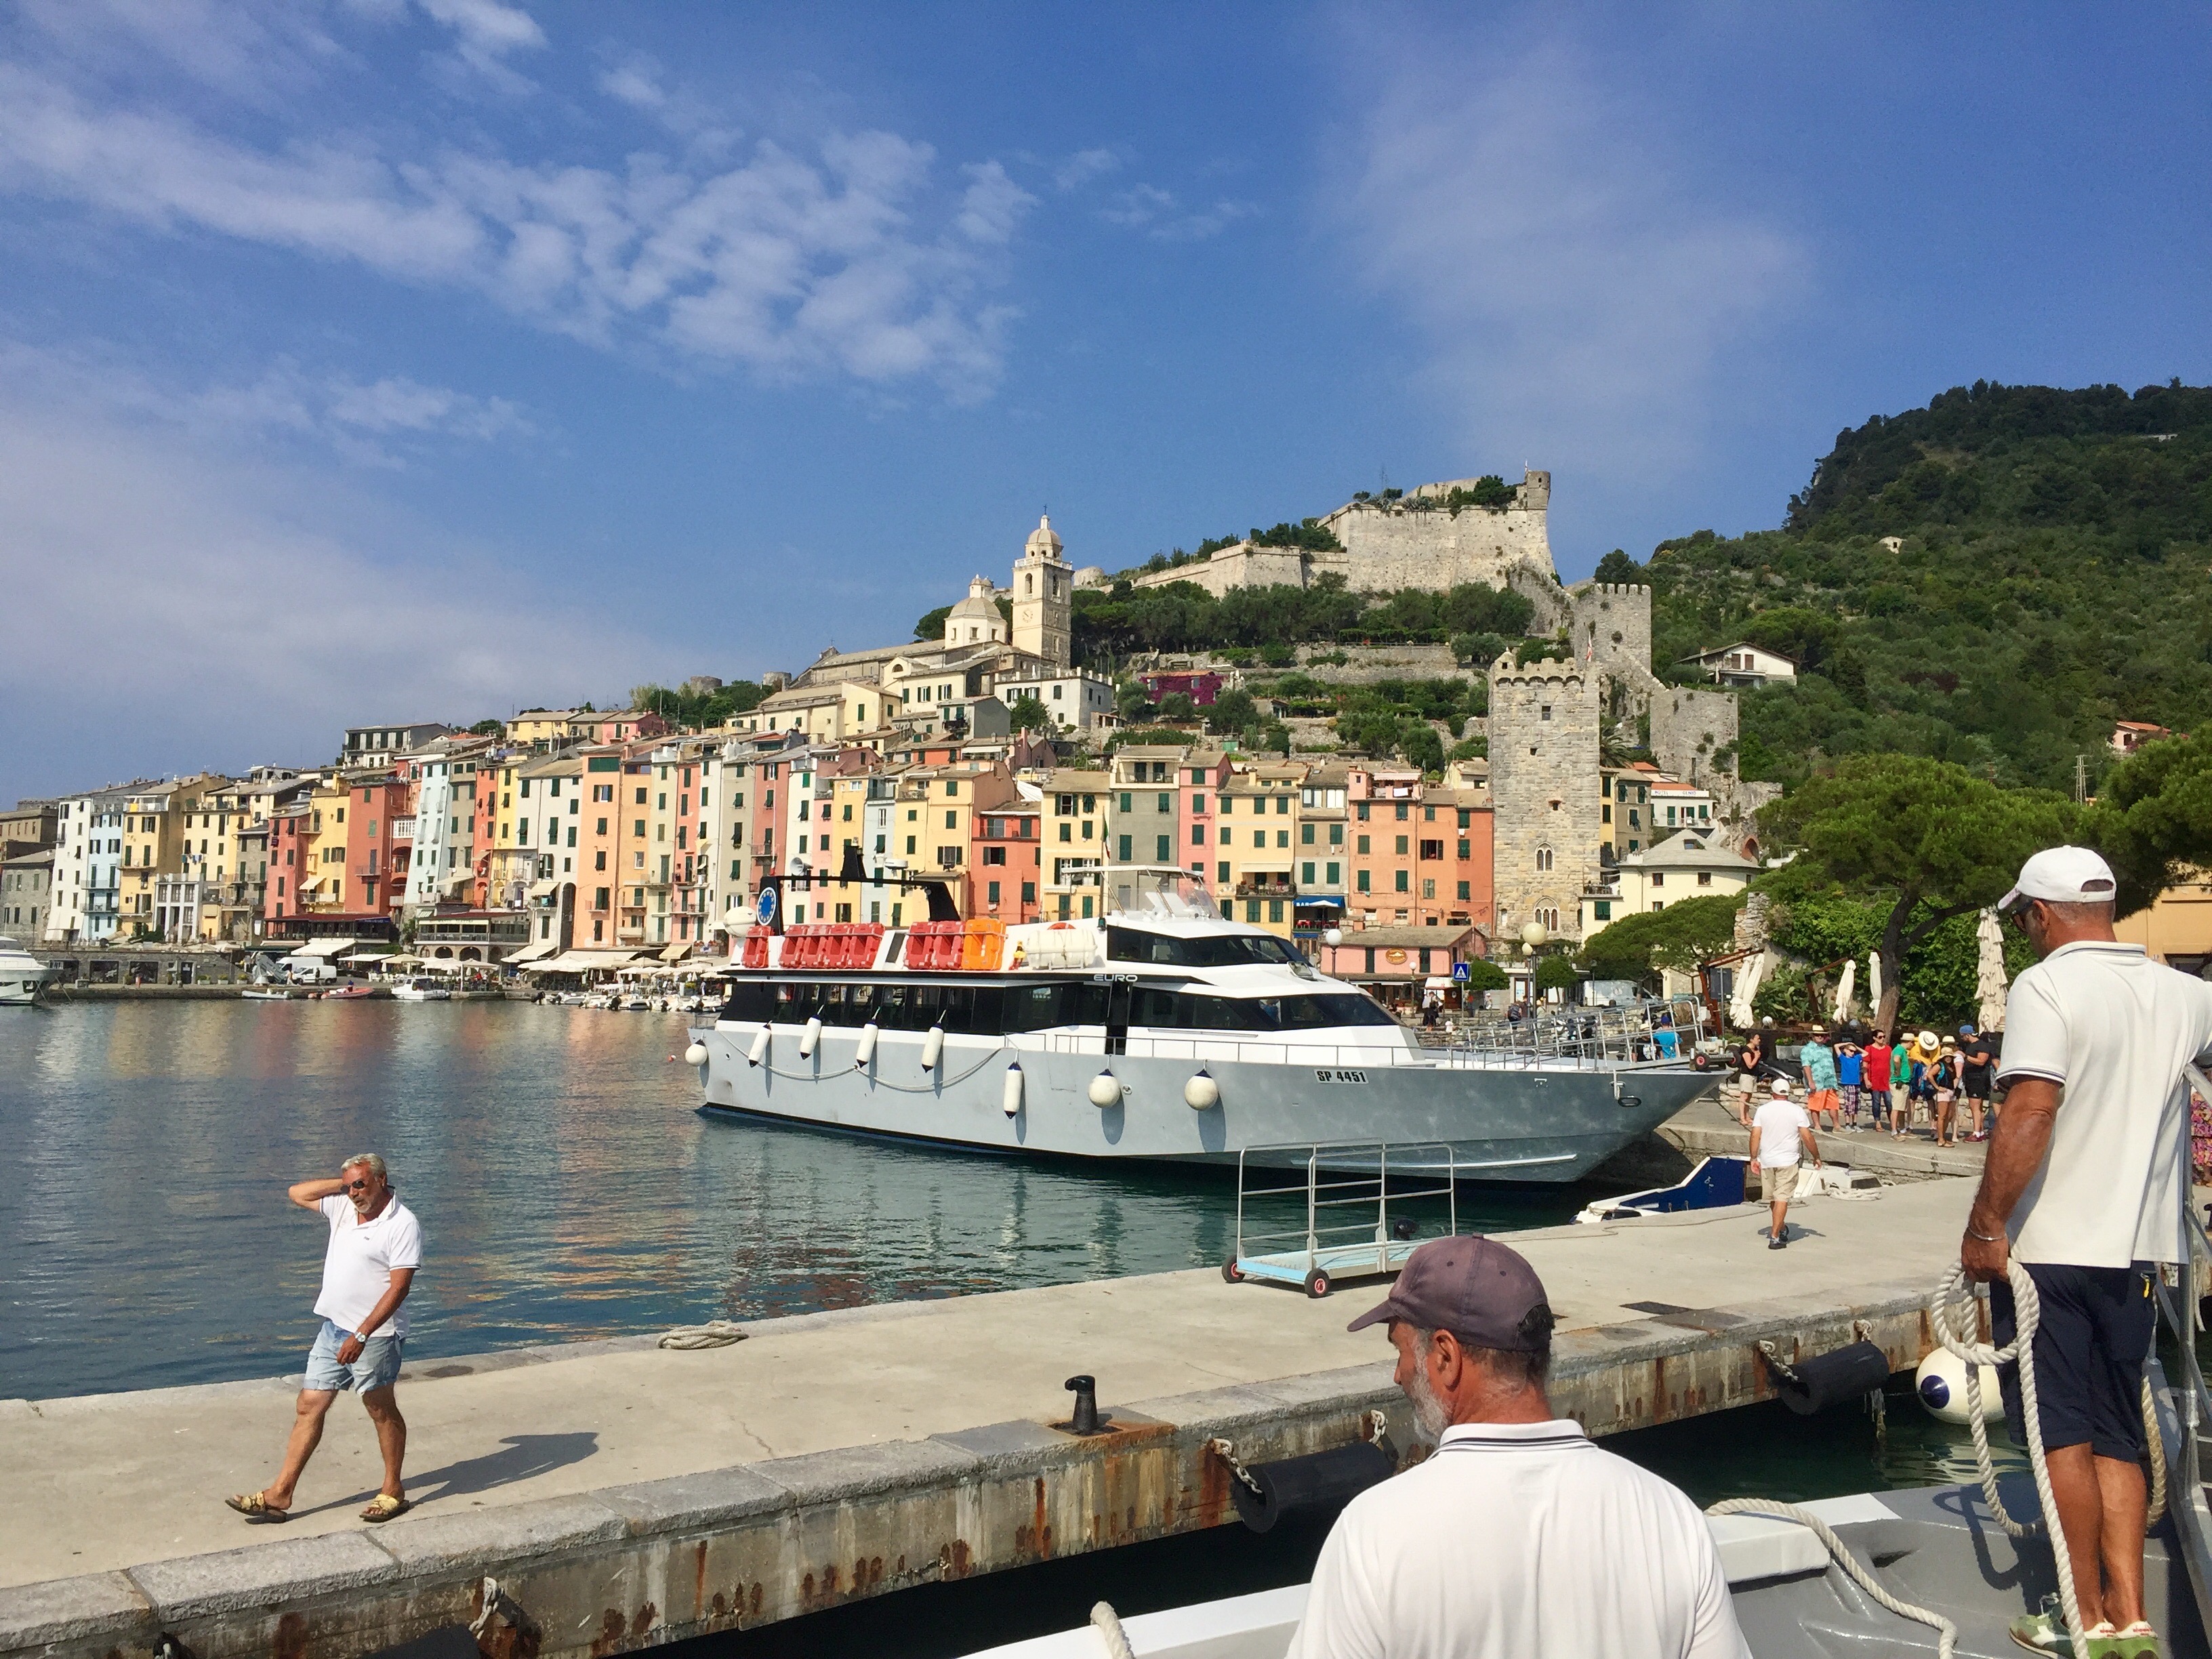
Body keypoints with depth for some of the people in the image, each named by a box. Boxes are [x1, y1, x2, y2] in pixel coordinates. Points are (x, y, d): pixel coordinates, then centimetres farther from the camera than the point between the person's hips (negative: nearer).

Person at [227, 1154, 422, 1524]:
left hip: (374, 1335, -7)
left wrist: (361, 1335, -24)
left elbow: (399, 1288, -20)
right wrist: (343, 1183, 4)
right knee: (309, 1406, 8)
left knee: (382, 1411, 5)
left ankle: (393, 1492, 18)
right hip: (333, 1328, 7)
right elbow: (297, 1193, 17)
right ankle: (279, 1495, 14)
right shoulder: (343, 1207, 7)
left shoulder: (403, 1224, -16)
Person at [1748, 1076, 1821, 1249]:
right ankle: (1775, 1236, -10)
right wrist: (1816, 1157, 6)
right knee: (1782, 1198, -3)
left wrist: (1754, 1158, 2)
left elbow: (1755, 1135, -5)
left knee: (1772, 1198, 17)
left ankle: (1781, 1229, 34)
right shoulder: (1797, 1111, -4)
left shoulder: (1763, 1110, 0)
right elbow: (1807, 1138, -6)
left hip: (1766, 1161, 2)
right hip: (1788, 1162, -2)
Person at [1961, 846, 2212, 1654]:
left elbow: (2031, 1112, -23)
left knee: (2062, 1434, 5)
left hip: (2048, 1247, -6)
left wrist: (1984, 1227, -18)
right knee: (2118, 1437, 15)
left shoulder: (2046, 987, -13)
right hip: (2135, 1249, 6)